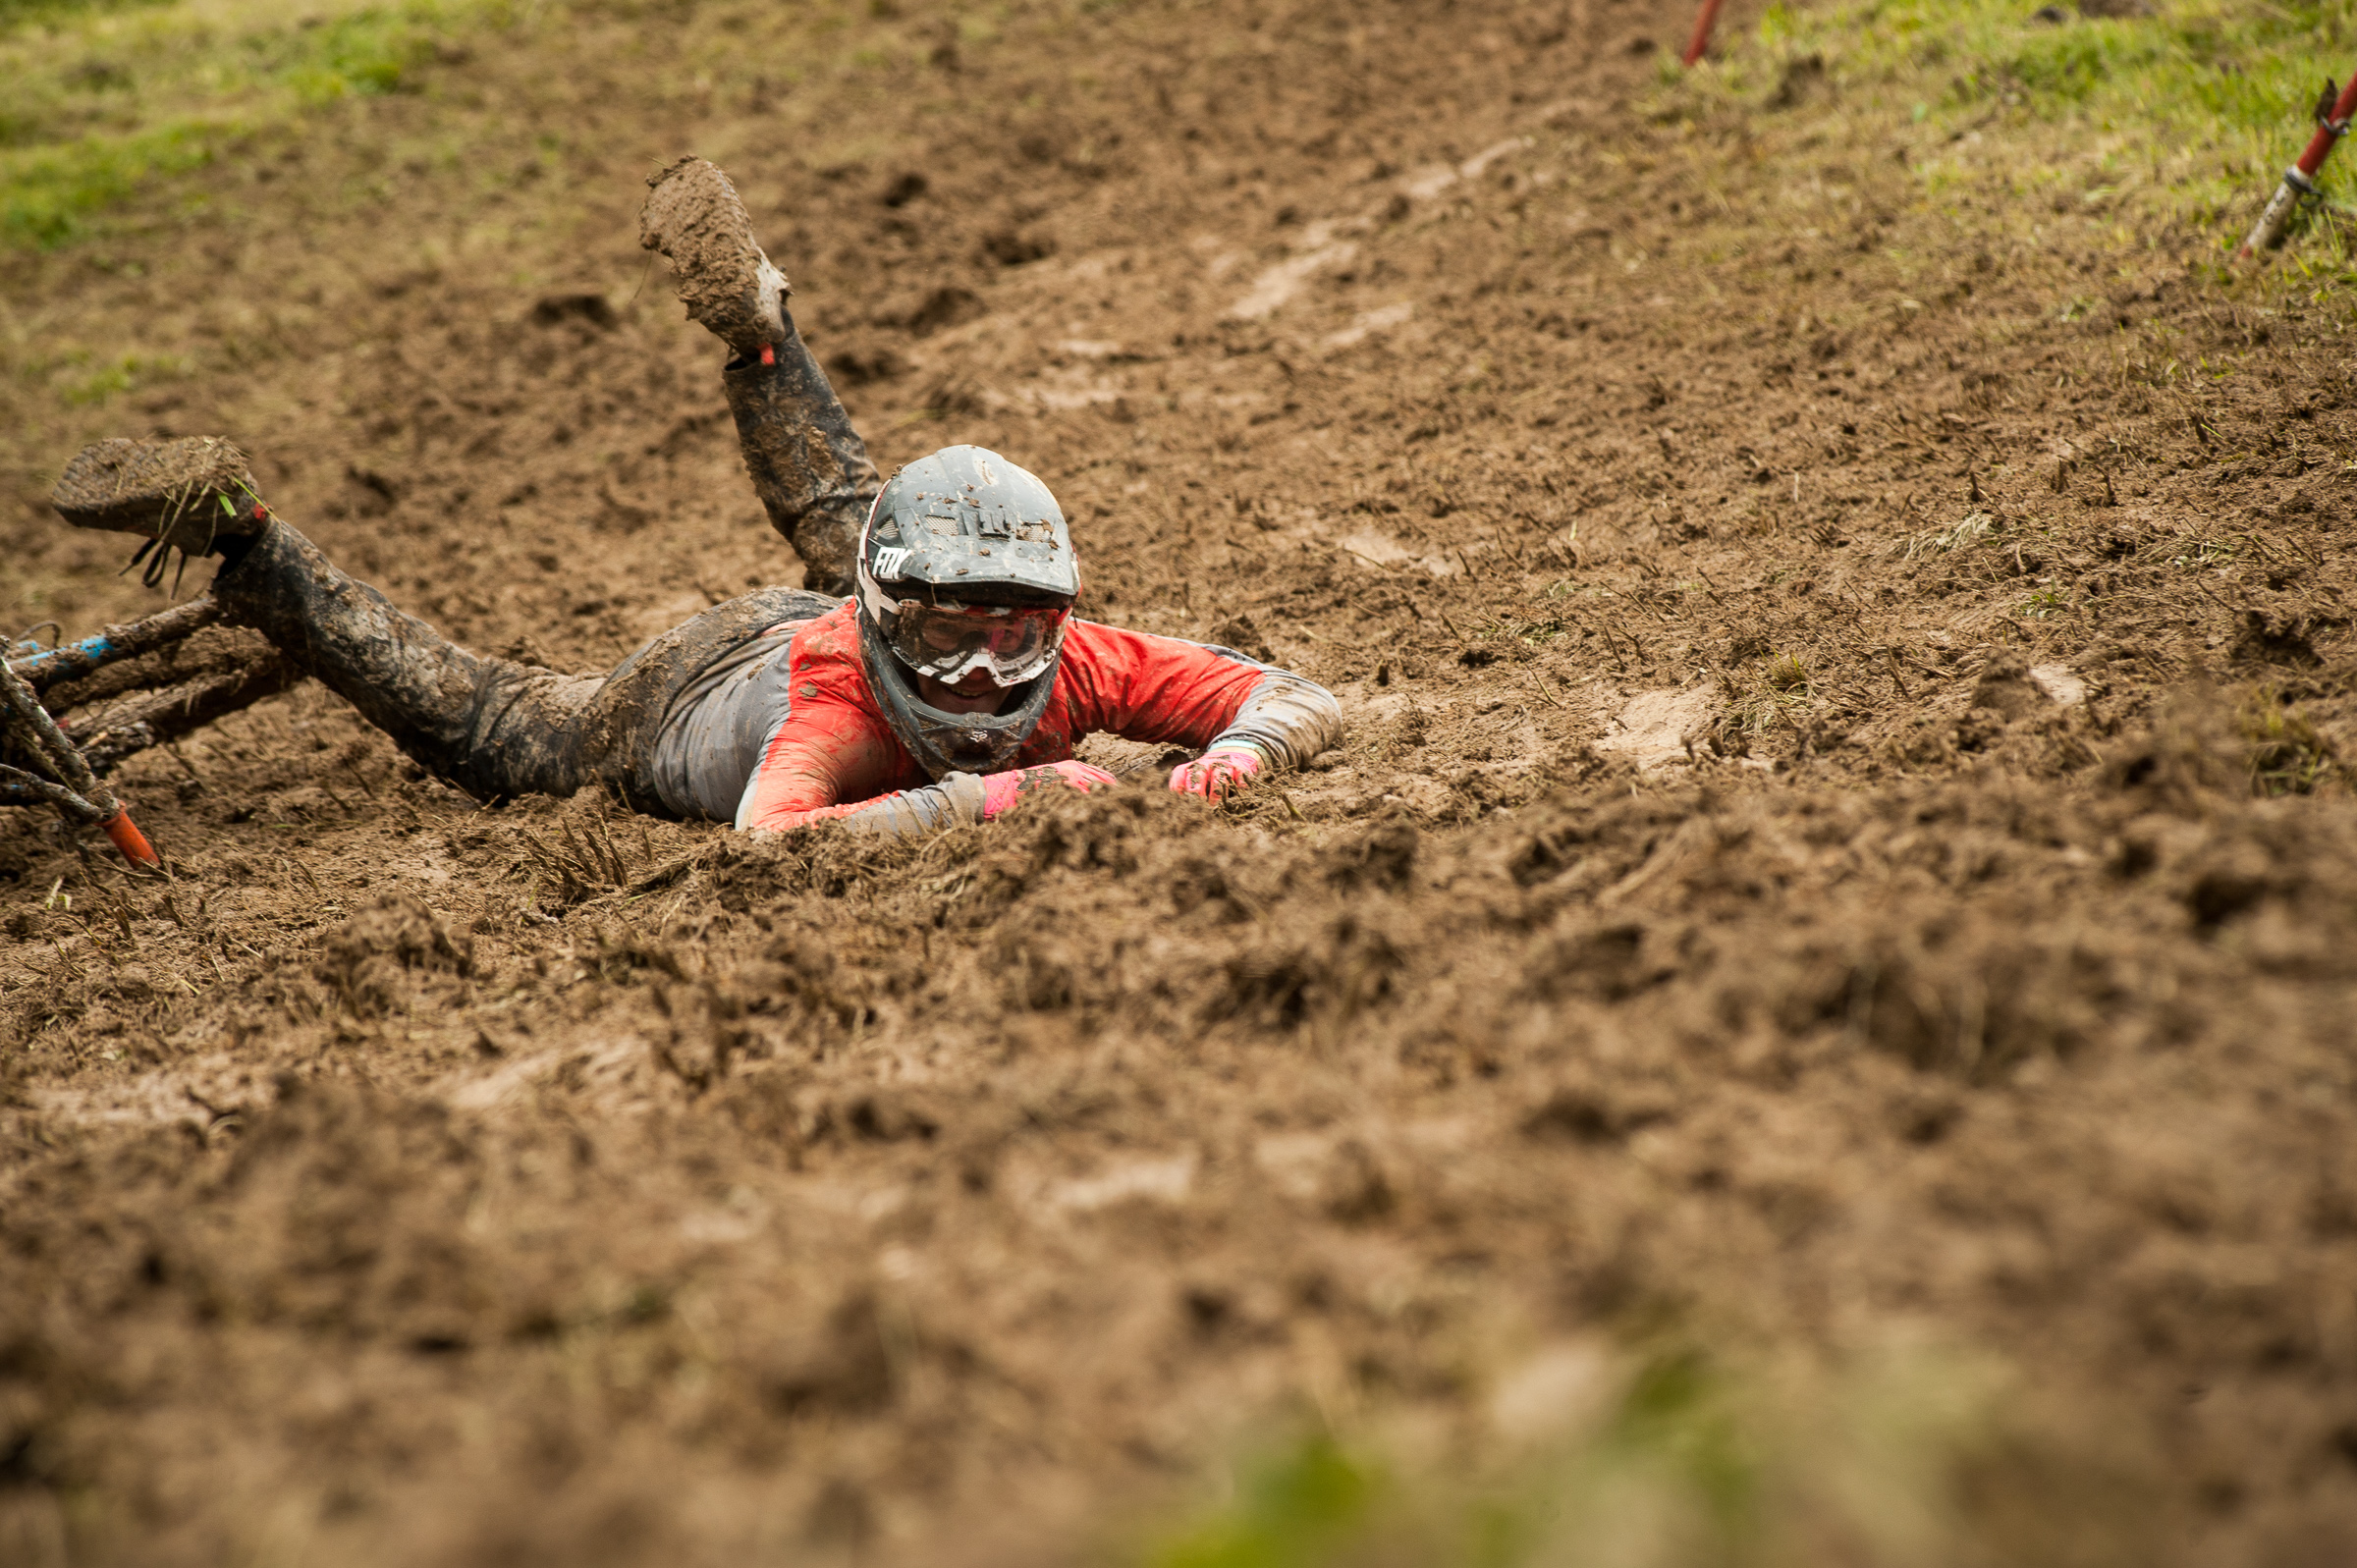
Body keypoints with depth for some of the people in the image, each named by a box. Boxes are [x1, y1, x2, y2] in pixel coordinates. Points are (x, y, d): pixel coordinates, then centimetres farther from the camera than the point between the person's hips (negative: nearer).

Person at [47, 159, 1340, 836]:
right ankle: (236, 538, 25)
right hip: (689, 699, -5)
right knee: (476, 731, 17)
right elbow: (766, 839, -65)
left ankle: (750, 323, 45)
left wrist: (1235, 752, -57)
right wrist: (980, 798, -66)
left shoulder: (1075, 664, -37)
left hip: (815, 624, 5)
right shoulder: (844, 698, -48)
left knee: (844, 528, 37)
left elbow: (1307, 703, -34)